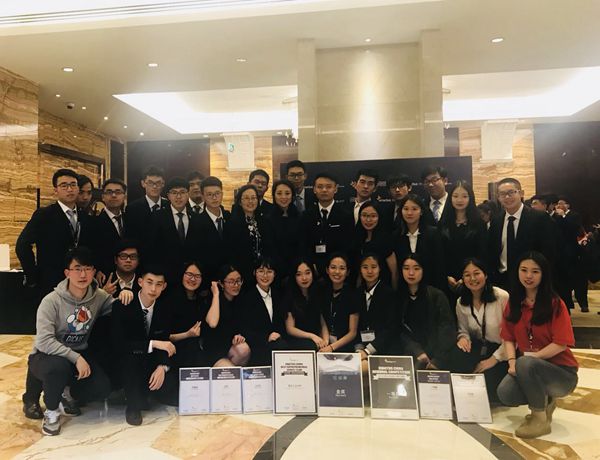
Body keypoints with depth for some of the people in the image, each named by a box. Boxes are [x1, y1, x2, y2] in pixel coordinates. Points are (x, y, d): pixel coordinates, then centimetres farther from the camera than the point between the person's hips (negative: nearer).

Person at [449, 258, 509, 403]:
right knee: (456, 354, -29)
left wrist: (494, 359, -17)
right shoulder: (461, 303, 0)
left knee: (486, 380, -26)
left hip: (502, 351, -4)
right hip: (479, 347, 4)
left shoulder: (502, 297, -16)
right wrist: (463, 337, -12)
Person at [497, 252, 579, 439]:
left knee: (526, 364, -36)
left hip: (561, 371, -4)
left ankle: (541, 419, -13)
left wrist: (530, 356, -21)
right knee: (505, 394, -24)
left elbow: (561, 343, -17)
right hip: (530, 368, 4)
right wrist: (512, 361, -13)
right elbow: (508, 338, 4)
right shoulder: (514, 303, 3)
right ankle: (544, 400, 9)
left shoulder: (555, 304, -12)